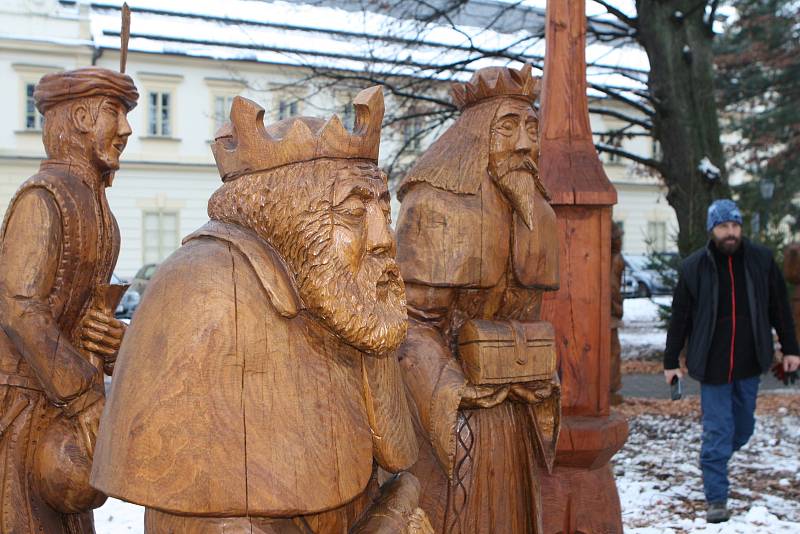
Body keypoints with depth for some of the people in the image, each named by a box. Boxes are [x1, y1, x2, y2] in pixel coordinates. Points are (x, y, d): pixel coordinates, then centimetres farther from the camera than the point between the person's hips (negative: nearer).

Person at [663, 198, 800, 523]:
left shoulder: (761, 260, 1)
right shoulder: (694, 267, -5)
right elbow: (679, 317, 0)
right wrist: (670, 362, 2)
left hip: (749, 364, 3)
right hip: (712, 365, -3)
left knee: (742, 429, 14)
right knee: (717, 433, -1)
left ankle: (715, 461, 42)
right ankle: (716, 500, 7)